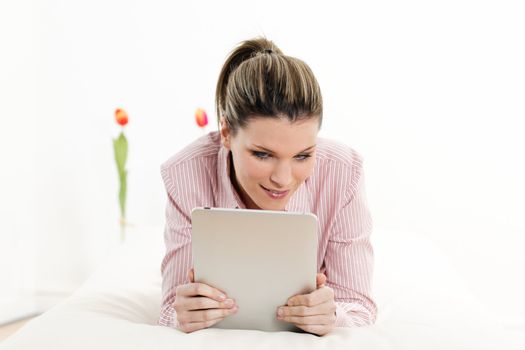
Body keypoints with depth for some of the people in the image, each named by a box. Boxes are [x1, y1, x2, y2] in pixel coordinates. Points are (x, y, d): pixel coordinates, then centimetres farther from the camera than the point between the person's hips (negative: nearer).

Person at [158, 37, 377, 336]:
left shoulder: (343, 172, -23)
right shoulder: (185, 176, -24)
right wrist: (182, 318, -40)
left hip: (310, 337, 0)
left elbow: (358, 308, -17)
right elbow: (174, 310, -19)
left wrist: (332, 316, -38)